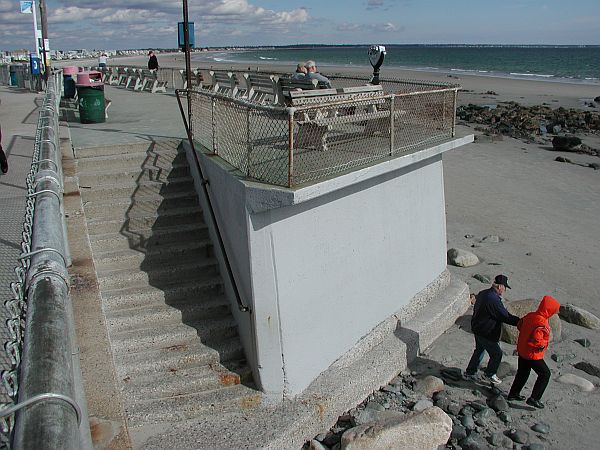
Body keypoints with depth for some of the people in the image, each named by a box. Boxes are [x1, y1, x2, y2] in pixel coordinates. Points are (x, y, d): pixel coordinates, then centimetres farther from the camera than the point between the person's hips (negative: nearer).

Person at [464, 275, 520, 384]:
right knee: (496, 354, 11)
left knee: (479, 350, 26)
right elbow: (505, 317, -23)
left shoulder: (483, 293, 2)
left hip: (477, 329, 10)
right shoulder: (494, 300, -28)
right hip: (486, 333, -10)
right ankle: (489, 374, 30)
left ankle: (469, 373, 36)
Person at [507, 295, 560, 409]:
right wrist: (544, 344, -12)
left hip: (522, 350, 9)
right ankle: (534, 398, 4)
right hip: (533, 354, -9)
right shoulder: (542, 324, -27)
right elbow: (537, 340, -31)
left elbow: (519, 325, 14)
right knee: (545, 374, 7)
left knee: (522, 373, 23)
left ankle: (513, 394, 34)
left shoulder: (530, 315, 0)